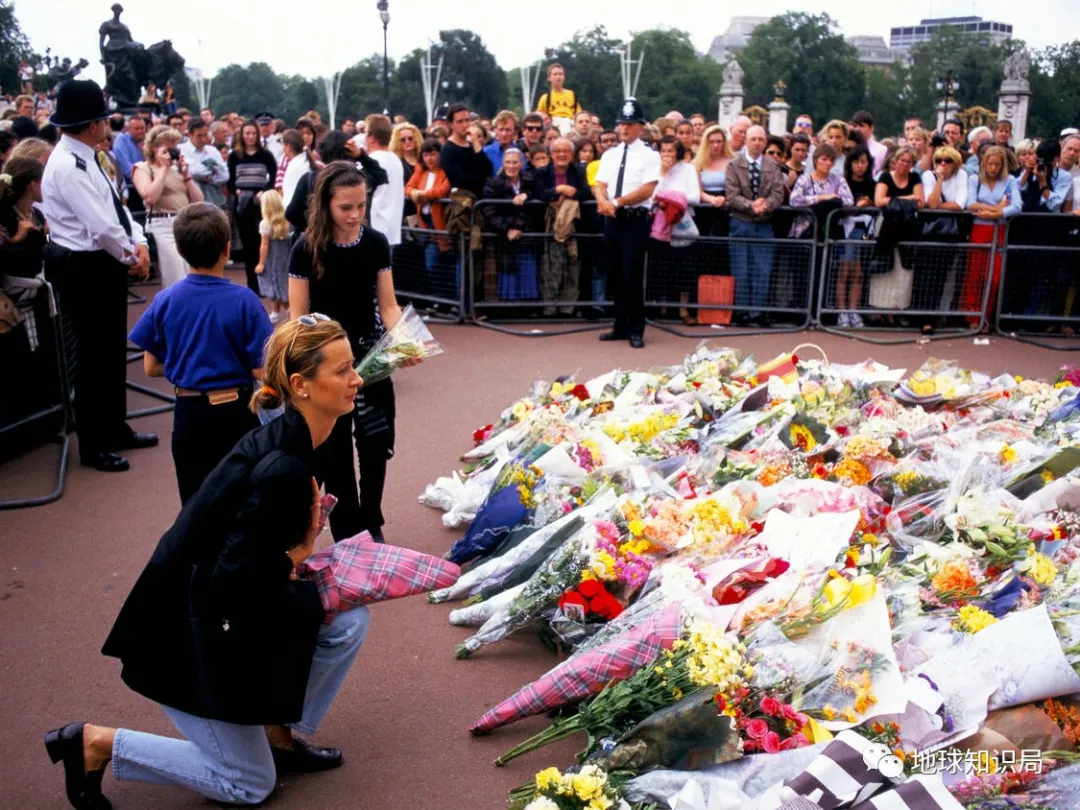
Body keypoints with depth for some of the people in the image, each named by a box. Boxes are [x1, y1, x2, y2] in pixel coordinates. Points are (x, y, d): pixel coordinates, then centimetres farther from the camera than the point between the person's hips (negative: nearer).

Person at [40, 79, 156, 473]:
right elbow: (101, 226, -25)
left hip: (104, 264, 10)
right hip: (84, 270, -10)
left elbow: (116, 206, 11)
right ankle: (93, 445, 15)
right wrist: (131, 257, -9)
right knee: (94, 355, 1)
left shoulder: (84, 159, 9)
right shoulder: (67, 166, -22)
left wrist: (139, 243, -5)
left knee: (113, 349, 19)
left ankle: (115, 428, 34)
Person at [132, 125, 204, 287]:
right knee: (177, 285, -9)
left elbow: (198, 201, 14)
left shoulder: (177, 168, 19)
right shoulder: (143, 168, 4)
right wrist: (164, 168, -6)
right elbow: (150, 197, -15)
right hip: (163, 227, -6)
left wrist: (185, 174, 5)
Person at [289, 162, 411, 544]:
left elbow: (387, 306, 1)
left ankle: (371, 524, 29)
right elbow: (298, 318, -9)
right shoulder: (307, 248, -12)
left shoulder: (376, 243, -3)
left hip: (370, 354, 3)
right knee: (335, 450, 6)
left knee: (376, 444, 7)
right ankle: (348, 535, 22)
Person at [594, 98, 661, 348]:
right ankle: (621, 326, 19)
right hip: (612, 220, 6)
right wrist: (603, 201, -15)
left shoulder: (649, 155, -3)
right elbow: (600, 185, 7)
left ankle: (636, 331, 4)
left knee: (633, 277, -5)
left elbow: (647, 189, -13)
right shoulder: (609, 155, 14)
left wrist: (617, 202, -18)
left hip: (636, 220, -6)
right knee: (615, 276, 10)